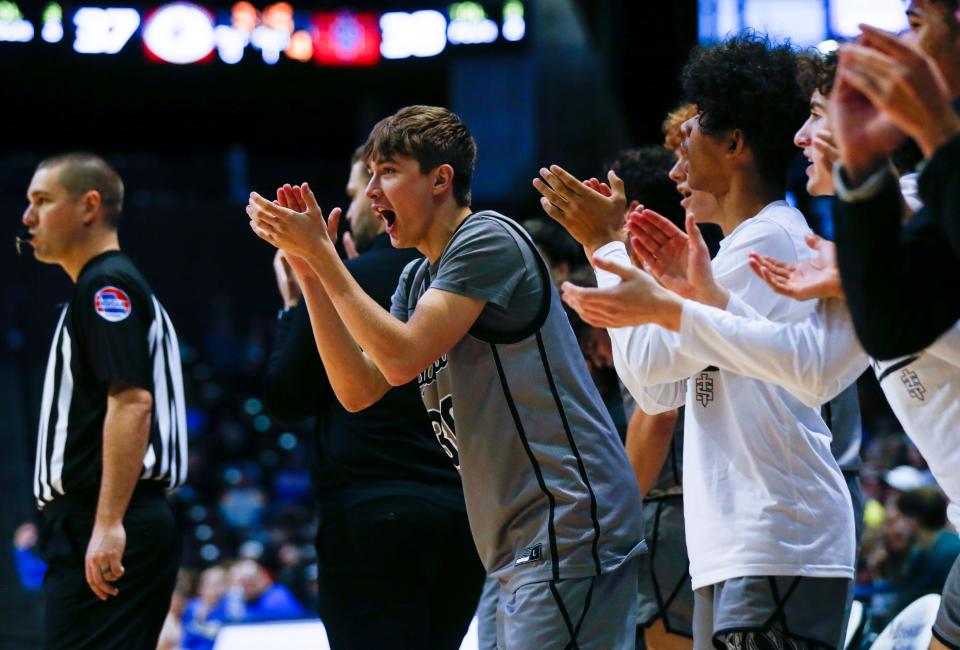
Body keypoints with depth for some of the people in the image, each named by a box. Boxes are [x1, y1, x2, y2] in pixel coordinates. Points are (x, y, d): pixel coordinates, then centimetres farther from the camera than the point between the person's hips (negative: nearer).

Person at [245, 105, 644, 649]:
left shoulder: (488, 240, -9)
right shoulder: (418, 280, 20)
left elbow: (403, 358, -17)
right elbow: (358, 390, 13)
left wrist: (320, 253, -11)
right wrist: (308, 269, 7)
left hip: (570, 522, -10)